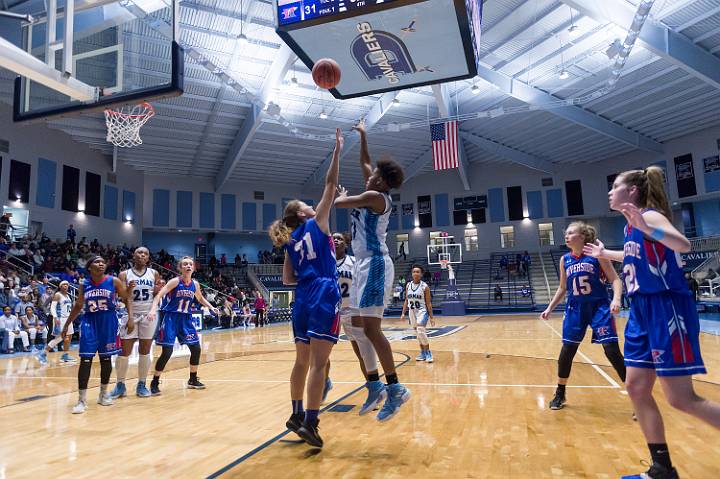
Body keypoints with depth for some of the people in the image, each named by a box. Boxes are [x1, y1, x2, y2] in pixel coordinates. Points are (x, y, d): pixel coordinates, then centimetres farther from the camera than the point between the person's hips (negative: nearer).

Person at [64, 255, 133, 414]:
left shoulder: (114, 281, -5)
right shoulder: (83, 285, 2)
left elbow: (127, 299, 0)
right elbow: (78, 306, 13)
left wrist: (130, 318, -11)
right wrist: (66, 324, 14)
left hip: (108, 322, -1)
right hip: (89, 321, 1)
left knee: (106, 358, 8)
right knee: (86, 359, -6)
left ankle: (104, 393, 25)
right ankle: (82, 400, 1)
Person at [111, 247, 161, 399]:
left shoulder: (154, 274, 5)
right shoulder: (124, 274, 1)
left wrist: (158, 290, -12)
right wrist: (129, 289, -23)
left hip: (149, 315, 1)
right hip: (130, 315, -1)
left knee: (145, 351, 5)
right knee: (124, 351, 0)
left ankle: (141, 385, 15)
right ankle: (120, 385, 14)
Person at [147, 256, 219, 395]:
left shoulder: (195, 284, 3)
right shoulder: (175, 281, -13)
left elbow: (200, 299, 22)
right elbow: (159, 295, -20)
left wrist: (212, 307, 9)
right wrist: (153, 309, -36)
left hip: (186, 319, 6)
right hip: (171, 318, -6)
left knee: (196, 349, 6)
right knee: (167, 352, -9)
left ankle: (193, 380, 23)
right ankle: (154, 383, 9)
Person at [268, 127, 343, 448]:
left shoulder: (291, 242, 16)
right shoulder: (317, 224, 2)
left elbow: (288, 280, 15)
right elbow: (330, 185, 1)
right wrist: (337, 151, 6)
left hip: (303, 299, 7)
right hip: (324, 297, -7)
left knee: (302, 361, 15)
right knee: (318, 362, -8)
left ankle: (297, 415, 25)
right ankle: (310, 422, -10)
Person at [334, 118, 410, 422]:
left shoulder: (375, 197, -10)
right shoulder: (376, 195, 16)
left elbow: (338, 203, -7)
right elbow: (364, 163, 30)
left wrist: (343, 195, 15)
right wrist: (363, 137, 35)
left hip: (375, 265, -10)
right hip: (365, 266, 10)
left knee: (371, 329, -12)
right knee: (358, 327, 9)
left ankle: (395, 388, -6)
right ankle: (375, 385, 16)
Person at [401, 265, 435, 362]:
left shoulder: (424, 286, -9)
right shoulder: (408, 285, 4)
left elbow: (428, 303, -7)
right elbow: (406, 300, 11)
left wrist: (431, 317, -8)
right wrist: (403, 313, 7)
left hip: (422, 311, -5)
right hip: (412, 311, 5)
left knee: (420, 331, -20)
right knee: (417, 333, 10)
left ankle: (428, 352, -6)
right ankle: (423, 353, 23)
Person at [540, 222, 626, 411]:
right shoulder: (565, 260, 5)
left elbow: (615, 279, -9)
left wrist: (616, 299, -27)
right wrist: (550, 308, 10)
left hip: (599, 307, -4)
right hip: (575, 309, 4)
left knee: (612, 350, -8)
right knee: (566, 351, 4)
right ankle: (560, 394, 19)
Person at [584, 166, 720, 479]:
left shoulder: (650, 216, -12)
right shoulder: (630, 226, 14)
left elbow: (683, 245, -31)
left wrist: (646, 228, -45)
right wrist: (605, 254, 38)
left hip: (667, 310, -9)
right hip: (642, 312, 9)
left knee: (681, 399, -6)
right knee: (636, 388, 8)